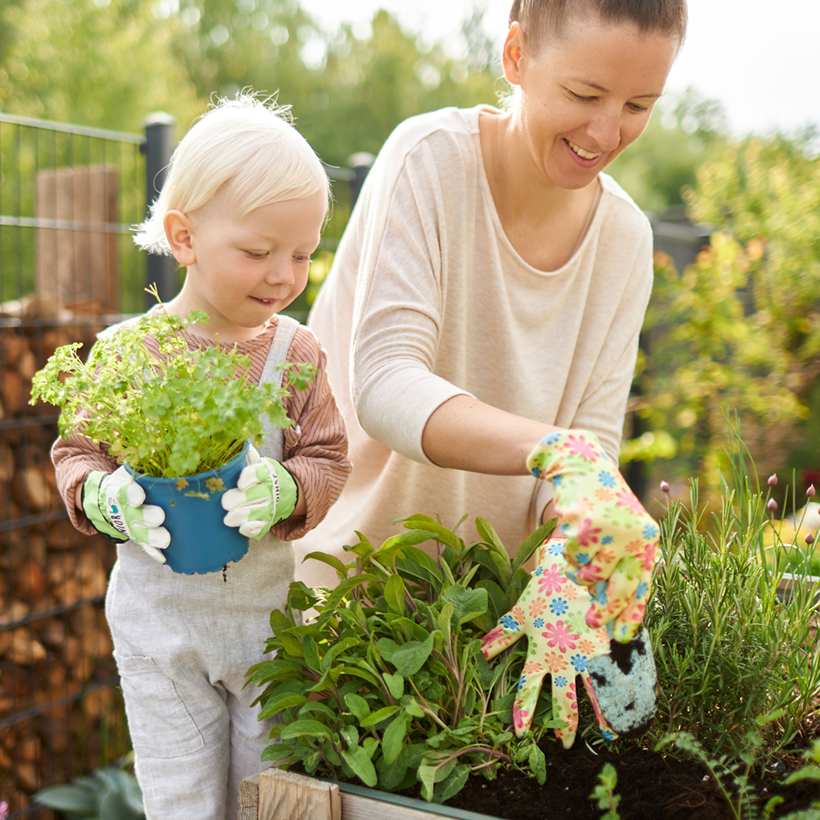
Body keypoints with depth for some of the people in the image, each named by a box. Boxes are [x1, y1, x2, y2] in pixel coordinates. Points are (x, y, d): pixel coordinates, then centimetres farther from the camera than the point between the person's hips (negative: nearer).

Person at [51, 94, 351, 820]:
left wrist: (285, 491, -25)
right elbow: (78, 454, 0)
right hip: (157, 618, -1)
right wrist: (108, 500, -21)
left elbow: (328, 458, -4)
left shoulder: (295, 353, -6)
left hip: (268, 613, 1)